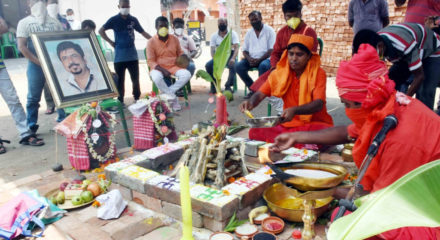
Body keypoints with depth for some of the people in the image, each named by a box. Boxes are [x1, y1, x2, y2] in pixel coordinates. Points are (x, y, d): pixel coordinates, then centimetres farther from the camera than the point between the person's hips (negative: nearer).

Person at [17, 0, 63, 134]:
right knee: (33, 98, 2)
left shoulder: (55, 22, 11)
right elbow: (22, 47, -5)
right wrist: (40, 62, -14)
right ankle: (31, 127, 12)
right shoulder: (24, 23, 4)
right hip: (35, 66, -2)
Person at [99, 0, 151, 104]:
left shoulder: (133, 20, 7)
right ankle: (120, 101, 15)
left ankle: (137, 99, 20)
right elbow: (101, 31, 4)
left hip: (132, 55, 2)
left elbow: (143, 32, 12)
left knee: (135, 79, 5)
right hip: (119, 56, -2)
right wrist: (110, 42, -2)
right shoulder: (114, 20, 1)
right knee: (120, 80, 5)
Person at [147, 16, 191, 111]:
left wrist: (184, 57, -3)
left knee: (187, 74, -26)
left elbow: (180, 52, 22)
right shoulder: (151, 42, -4)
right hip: (159, 68, -3)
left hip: (173, 66, 3)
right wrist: (163, 70, -22)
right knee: (156, 77, -38)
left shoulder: (174, 39, 7)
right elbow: (151, 61, -8)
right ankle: (173, 98, -19)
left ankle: (167, 93, -17)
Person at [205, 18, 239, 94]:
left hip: (230, 55, -2)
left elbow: (236, 48, -11)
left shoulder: (232, 33, -2)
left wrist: (233, 58, -32)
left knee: (233, 65, -35)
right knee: (208, 65, -24)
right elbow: (212, 50, -1)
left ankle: (228, 86, -26)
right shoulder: (214, 35, 5)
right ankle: (213, 86, -13)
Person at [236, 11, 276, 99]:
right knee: (238, 66, -22)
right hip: (252, 59, 5)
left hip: (265, 58, -4)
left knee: (263, 66, -38)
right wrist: (249, 59, -11)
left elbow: (272, 50, -9)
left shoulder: (269, 30, -2)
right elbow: (245, 50, 12)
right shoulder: (249, 33, 12)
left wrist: (259, 60, -21)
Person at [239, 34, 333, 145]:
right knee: (255, 132, -22)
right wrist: (251, 103, -28)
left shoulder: (318, 73, -7)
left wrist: (294, 110, -38)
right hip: (289, 123, 3)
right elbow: (260, 94, -3)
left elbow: (319, 103, -19)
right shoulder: (279, 73, 2)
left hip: (315, 123, -3)